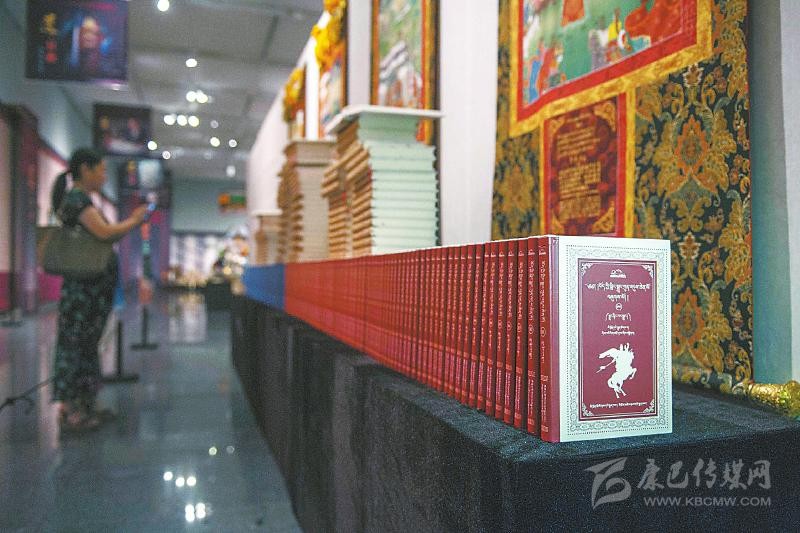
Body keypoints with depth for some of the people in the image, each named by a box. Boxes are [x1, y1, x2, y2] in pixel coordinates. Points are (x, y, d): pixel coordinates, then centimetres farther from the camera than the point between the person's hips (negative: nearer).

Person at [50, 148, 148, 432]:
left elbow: (103, 238, 19)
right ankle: (68, 409, 3)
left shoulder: (80, 199, 18)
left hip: (94, 288, 10)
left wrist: (131, 221, 11)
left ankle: (84, 406, 21)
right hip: (83, 288, -10)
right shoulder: (76, 198, -12)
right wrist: (134, 221, -7)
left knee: (87, 345, 13)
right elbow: (104, 232, -23)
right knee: (74, 344, -4)